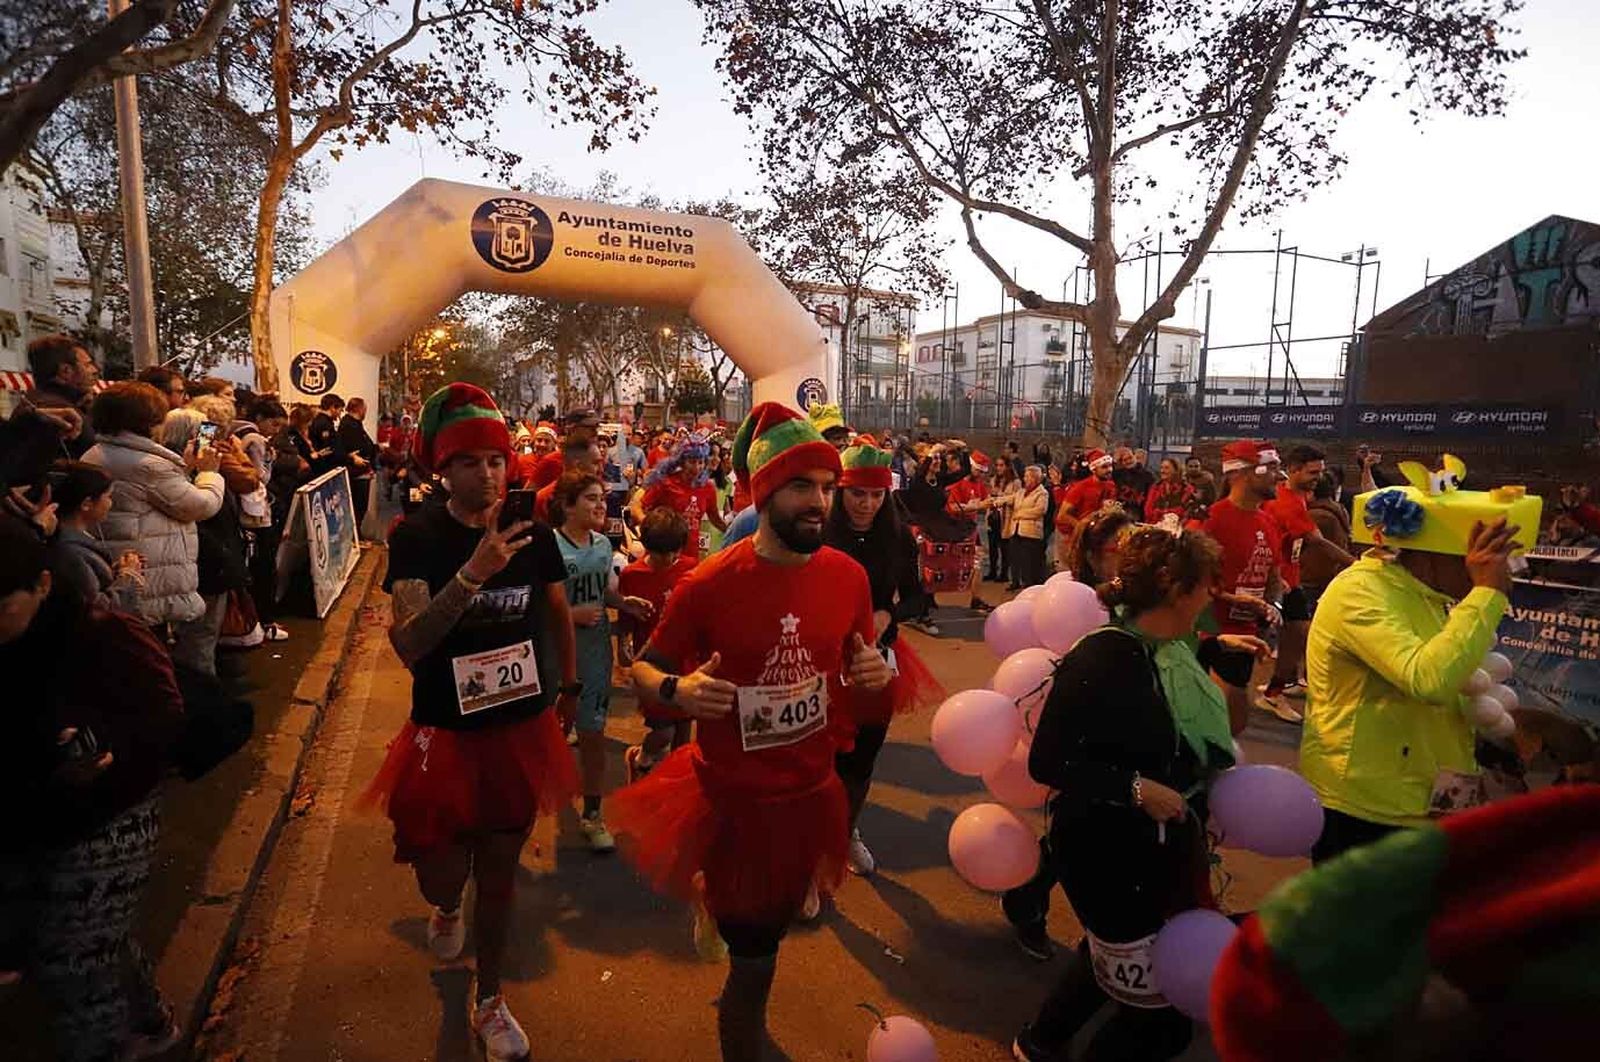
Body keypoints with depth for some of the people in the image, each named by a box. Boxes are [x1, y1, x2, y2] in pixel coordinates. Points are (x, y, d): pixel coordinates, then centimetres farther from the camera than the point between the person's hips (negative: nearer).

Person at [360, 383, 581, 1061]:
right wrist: (472, 574, -35)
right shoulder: (417, 536, -13)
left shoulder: (531, 531, -5)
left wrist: (568, 683, 14)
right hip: (445, 734, -2)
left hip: (521, 730, 2)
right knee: (441, 877, 6)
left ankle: (488, 999, 39)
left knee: (498, 875, 14)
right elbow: (408, 644, -23)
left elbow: (559, 610, 12)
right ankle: (447, 906, 47)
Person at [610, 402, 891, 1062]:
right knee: (755, 966, 9)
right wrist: (678, 690, -28)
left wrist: (876, 672, -15)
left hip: (812, 792, 5)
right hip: (734, 797, -4)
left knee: (775, 924, 29)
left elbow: (861, 660, 8)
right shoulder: (709, 585, -18)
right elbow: (643, 668, -7)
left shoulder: (848, 576, -7)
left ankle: (711, 898, 61)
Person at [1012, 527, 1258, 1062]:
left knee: (1113, 958, 28)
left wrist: (1216, 650, 15)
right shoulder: (1102, 656, -27)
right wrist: (1135, 788, -27)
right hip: (1108, 853, -9)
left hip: (1163, 845, 9)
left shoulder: (1170, 647, -1)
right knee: (1157, 1012, 4)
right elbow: (1047, 762, -26)